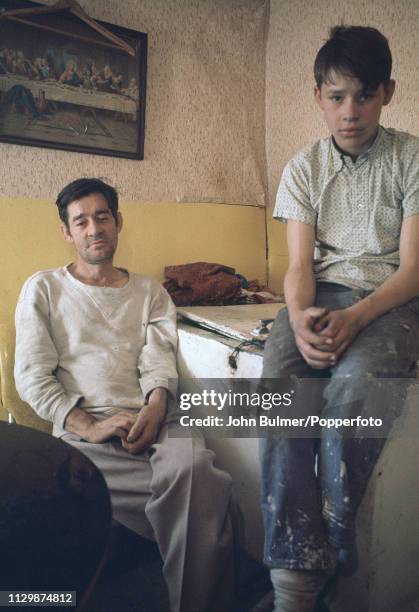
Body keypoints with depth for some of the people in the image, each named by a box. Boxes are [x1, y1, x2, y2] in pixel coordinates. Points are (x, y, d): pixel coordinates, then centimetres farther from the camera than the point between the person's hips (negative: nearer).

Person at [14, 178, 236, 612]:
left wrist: (155, 409, -16)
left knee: (195, 468, -32)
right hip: (83, 433, -3)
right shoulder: (43, 290, 14)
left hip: (153, 422, 3)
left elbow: (160, 363, 8)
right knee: (197, 486, -31)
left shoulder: (150, 293, 22)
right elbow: (32, 377, 3)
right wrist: (89, 427, -11)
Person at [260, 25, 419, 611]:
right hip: (319, 296, 3)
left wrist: (355, 318, -23)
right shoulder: (304, 168, 10)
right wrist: (299, 317, -22)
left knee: (353, 386, -35)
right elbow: (299, 263, 1)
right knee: (281, 386, -29)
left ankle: (334, 555, -16)